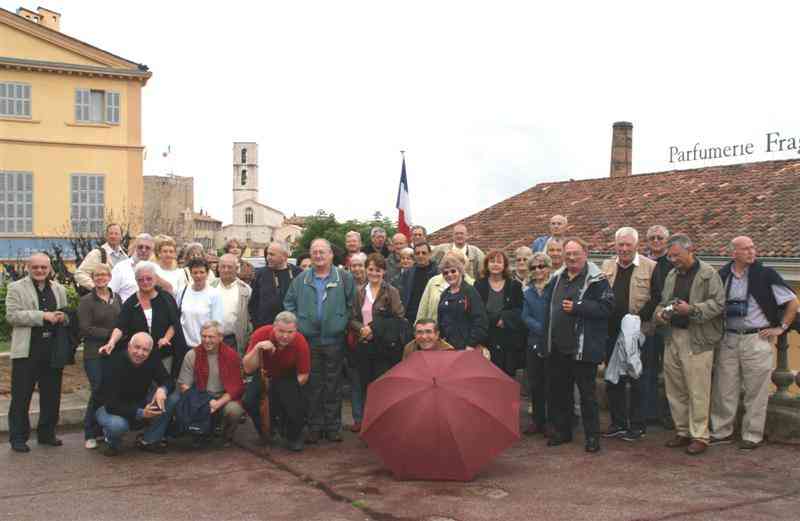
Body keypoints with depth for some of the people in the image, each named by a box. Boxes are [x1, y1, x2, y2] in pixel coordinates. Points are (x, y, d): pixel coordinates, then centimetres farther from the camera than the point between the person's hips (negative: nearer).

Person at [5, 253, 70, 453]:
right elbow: (12, 316, -11)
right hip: (27, 351, -4)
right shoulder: (16, 288, 0)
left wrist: (62, 318, -3)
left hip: (53, 351, 5)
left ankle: (47, 433, 24)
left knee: (51, 395, 11)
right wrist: (43, 316, -18)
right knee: (21, 396, 1)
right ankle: (18, 438, 10)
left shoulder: (59, 289, 14)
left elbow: (67, 317, 22)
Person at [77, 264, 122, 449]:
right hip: (95, 354, -4)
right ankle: (90, 435, 6)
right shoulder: (86, 301, -2)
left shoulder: (116, 298, 13)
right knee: (98, 392, -6)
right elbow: (85, 328, -9)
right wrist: (109, 333, -13)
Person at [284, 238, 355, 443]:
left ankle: (333, 427, 15)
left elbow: (352, 304, 4)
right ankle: (315, 427, 15)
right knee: (313, 385, 6)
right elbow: (289, 303, 11)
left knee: (333, 385, 5)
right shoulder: (301, 280, 7)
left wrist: (344, 323, -4)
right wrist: (297, 324, 2)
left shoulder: (344, 278, 2)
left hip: (335, 340, -1)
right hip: (308, 340, 1)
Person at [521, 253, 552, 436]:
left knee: (550, 384, -1)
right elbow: (526, 317, 3)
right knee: (534, 383, 9)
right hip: (534, 343, 5)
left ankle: (551, 421, 10)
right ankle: (537, 419, 21)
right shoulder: (528, 293, 12)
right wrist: (541, 329, -12)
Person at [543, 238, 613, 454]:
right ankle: (562, 431, 28)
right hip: (557, 347, 7)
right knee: (559, 392, 14)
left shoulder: (596, 280, -8)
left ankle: (592, 435, 13)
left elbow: (606, 307, -17)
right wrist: (546, 340, 13)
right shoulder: (556, 279, 13)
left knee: (587, 393, 3)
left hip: (583, 348, -7)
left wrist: (577, 307, -20)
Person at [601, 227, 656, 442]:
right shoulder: (606, 267, 10)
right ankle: (618, 423, 23)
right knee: (613, 380, 11)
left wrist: (645, 319, -15)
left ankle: (637, 425, 15)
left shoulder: (650, 267, -4)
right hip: (612, 333, 5)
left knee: (636, 381, 3)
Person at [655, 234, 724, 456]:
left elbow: (718, 303, -12)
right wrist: (660, 312, 2)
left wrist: (692, 310, -22)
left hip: (697, 340, -7)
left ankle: (699, 436, 7)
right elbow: (663, 301, 24)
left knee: (697, 391, -3)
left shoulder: (709, 274, -7)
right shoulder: (672, 275, 15)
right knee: (674, 389, 12)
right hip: (673, 336, 7)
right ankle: (682, 431, 24)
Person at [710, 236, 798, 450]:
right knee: (723, 388, 7)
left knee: (755, 391, 2)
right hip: (728, 339, 3)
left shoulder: (765, 275, -5)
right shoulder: (722, 275, 5)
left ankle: (753, 436, 13)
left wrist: (781, 328, -3)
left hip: (757, 340, -3)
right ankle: (722, 431, 19)